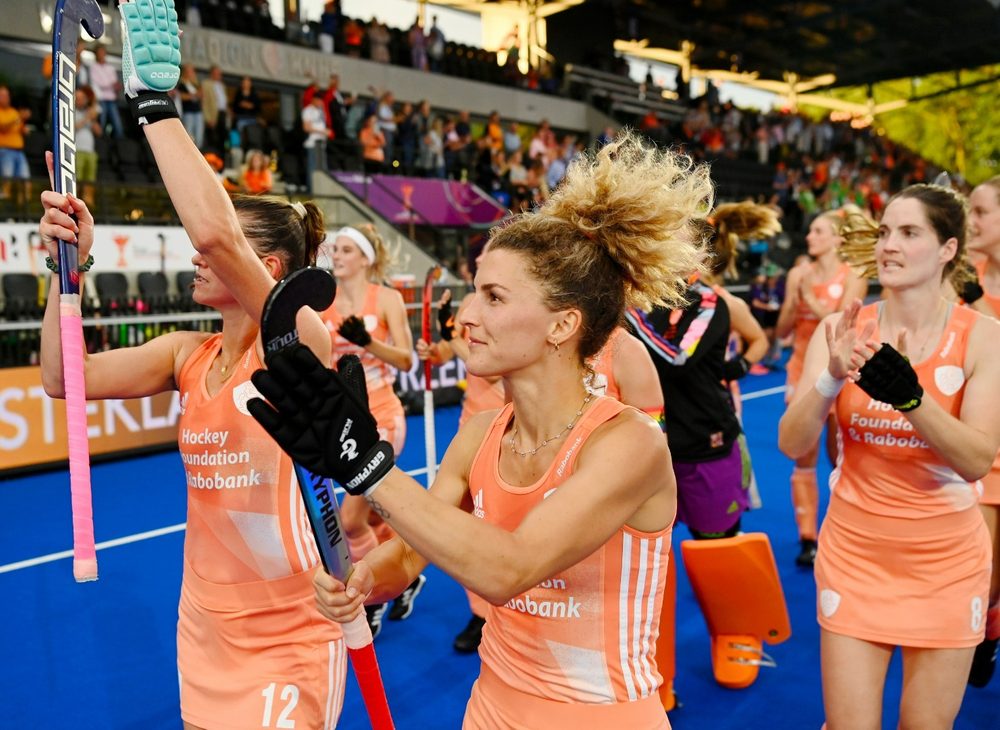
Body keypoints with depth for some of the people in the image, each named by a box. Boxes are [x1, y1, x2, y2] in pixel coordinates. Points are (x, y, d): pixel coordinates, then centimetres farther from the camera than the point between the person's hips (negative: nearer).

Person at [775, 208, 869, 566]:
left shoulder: (853, 279, -4)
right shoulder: (798, 274, 4)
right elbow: (782, 331, 1)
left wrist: (810, 296, -15)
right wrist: (795, 297, -13)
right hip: (802, 370, 3)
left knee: (840, 458, 5)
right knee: (804, 460, 3)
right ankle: (807, 539, 10)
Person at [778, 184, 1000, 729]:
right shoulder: (842, 329, -6)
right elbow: (792, 444, -14)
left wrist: (908, 394, -34)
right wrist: (830, 379, -32)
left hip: (947, 561, 0)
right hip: (854, 554, 0)